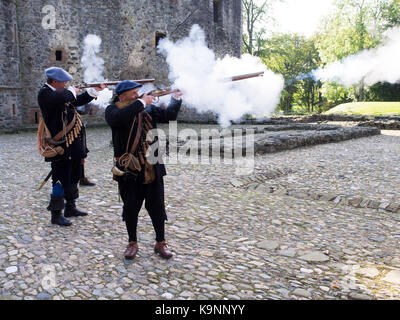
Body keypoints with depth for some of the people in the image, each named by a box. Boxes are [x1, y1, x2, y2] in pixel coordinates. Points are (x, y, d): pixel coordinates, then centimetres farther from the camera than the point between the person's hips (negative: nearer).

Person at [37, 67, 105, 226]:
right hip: (60, 146, -9)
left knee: (73, 177, 17)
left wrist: (95, 90, 17)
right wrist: (71, 91, -11)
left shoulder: (62, 92, 14)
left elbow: (78, 101, 27)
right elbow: (60, 99, -31)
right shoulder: (45, 93, -12)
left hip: (73, 144, 9)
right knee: (61, 180, -5)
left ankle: (70, 207, 31)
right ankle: (56, 214, 5)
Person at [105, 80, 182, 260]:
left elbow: (168, 115, 9)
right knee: (130, 207, 9)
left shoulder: (148, 108, 10)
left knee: (157, 206, 7)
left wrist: (176, 99, -5)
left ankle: (160, 243, 23)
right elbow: (119, 118, -25)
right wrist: (141, 103, -19)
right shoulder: (113, 110, -2)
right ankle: (132, 243, 27)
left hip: (152, 168, 3)